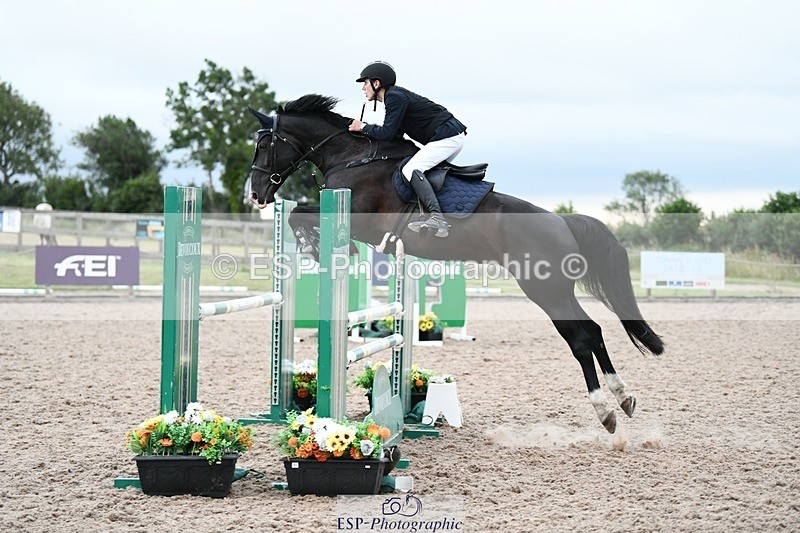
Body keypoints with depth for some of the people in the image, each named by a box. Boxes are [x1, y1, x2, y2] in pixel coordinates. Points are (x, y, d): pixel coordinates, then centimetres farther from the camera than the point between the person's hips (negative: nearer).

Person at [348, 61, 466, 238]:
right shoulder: (395, 95, 18)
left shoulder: (395, 97, -12)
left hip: (447, 136, -11)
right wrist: (367, 131, 16)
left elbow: (387, 133, -15)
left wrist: (364, 127, 0)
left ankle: (437, 219, -36)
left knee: (411, 170, -21)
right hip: (453, 137, 11)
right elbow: (396, 134, 18)